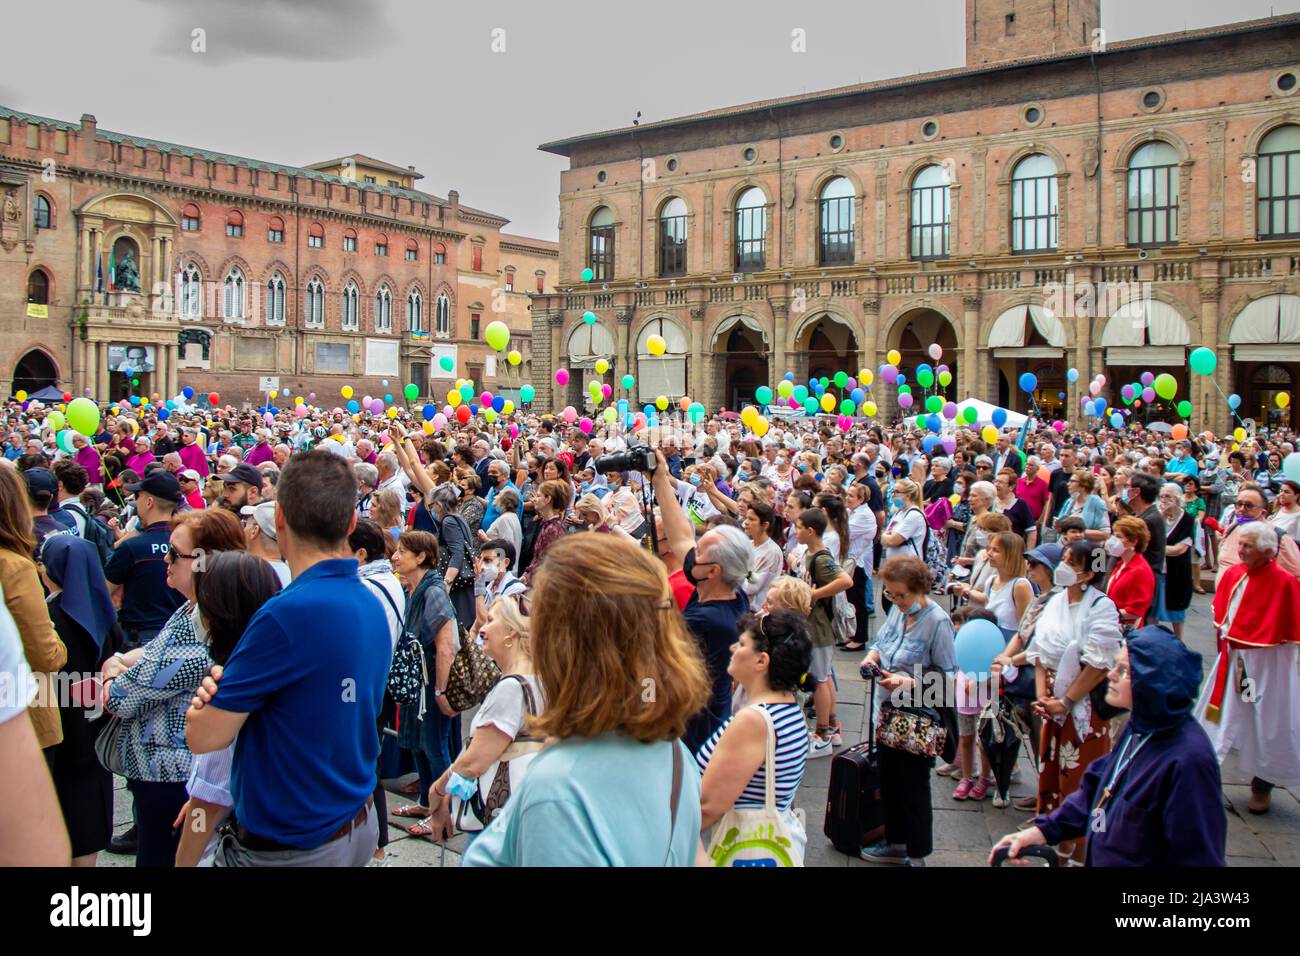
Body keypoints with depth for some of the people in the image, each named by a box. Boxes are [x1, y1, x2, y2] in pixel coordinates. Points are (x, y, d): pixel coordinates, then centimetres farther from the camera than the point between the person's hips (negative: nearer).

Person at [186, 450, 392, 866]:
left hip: (290, 846, -8)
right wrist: (225, 691, -6)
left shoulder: (287, 613, -27)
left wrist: (210, 694, 0)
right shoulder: (372, 605, -1)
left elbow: (205, 735, -20)